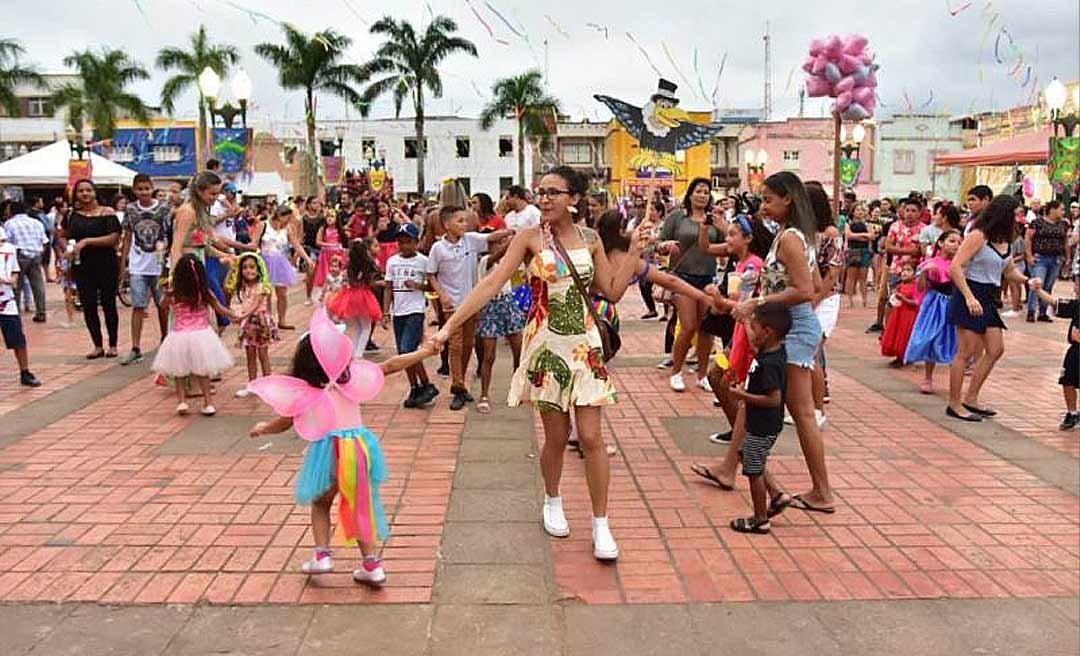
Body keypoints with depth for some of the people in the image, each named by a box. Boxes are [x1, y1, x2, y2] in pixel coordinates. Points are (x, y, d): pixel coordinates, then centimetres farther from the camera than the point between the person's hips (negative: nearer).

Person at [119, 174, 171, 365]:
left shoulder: (164, 209, -2)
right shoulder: (130, 210, 4)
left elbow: (170, 237, 1)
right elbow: (127, 238, 9)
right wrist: (123, 264, 6)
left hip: (159, 265, -1)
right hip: (137, 266, 1)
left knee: (163, 305, 10)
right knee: (138, 306, -2)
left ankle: (165, 339, 29)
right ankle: (135, 349, -1)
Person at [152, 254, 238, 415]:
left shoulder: (174, 294, -8)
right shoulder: (205, 293, -7)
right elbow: (220, 310, 4)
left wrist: (168, 288, 19)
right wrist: (235, 317, 19)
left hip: (180, 335, -1)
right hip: (201, 335, 1)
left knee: (180, 372, 17)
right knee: (202, 372, 13)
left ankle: (181, 401, 9)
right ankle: (208, 403, 12)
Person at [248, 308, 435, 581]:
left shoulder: (304, 392, 1)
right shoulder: (353, 376, 5)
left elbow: (283, 424, 15)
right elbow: (390, 366, 8)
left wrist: (262, 428, 36)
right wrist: (426, 351, 14)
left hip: (329, 449, -2)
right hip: (360, 445, 2)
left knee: (321, 504, 24)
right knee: (361, 507, 16)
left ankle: (322, 555, 15)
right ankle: (372, 565, 15)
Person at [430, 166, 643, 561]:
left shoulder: (590, 239, 4)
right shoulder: (530, 238, -5)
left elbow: (613, 291, 5)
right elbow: (491, 284, -13)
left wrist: (634, 251, 1)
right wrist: (450, 325, -20)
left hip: (584, 343, 2)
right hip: (546, 344, -2)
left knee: (591, 437, -1)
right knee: (556, 437, 8)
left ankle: (601, 525, 11)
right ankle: (552, 502, 36)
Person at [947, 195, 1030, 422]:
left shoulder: (1004, 240, 11)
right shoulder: (978, 236, -13)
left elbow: (1009, 270, 23)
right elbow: (955, 267, -20)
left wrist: (1027, 281, 3)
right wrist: (969, 297, -26)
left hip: (989, 299, 9)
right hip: (970, 295, -9)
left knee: (996, 349, 10)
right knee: (967, 351, -6)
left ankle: (971, 399, 19)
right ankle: (955, 405, 3)